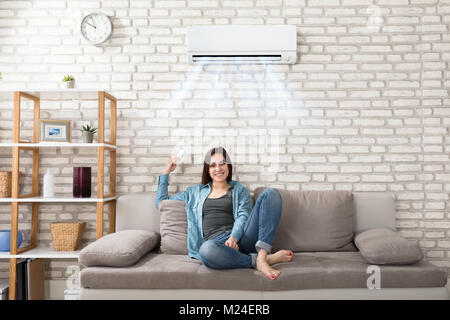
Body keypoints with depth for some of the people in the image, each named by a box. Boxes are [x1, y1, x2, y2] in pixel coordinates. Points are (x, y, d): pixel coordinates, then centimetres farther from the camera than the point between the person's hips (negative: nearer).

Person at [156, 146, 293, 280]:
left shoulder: (239, 190, 23)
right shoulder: (196, 191, 27)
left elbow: (243, 216, 5)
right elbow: (161, 202, 32)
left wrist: (234, 237, -16)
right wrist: (167, 171, 28)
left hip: (240, 238, 1)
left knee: (270, 193, -19)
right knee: (206, 251, -42)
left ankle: (261, 256, -33)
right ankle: (262, 260, -26)